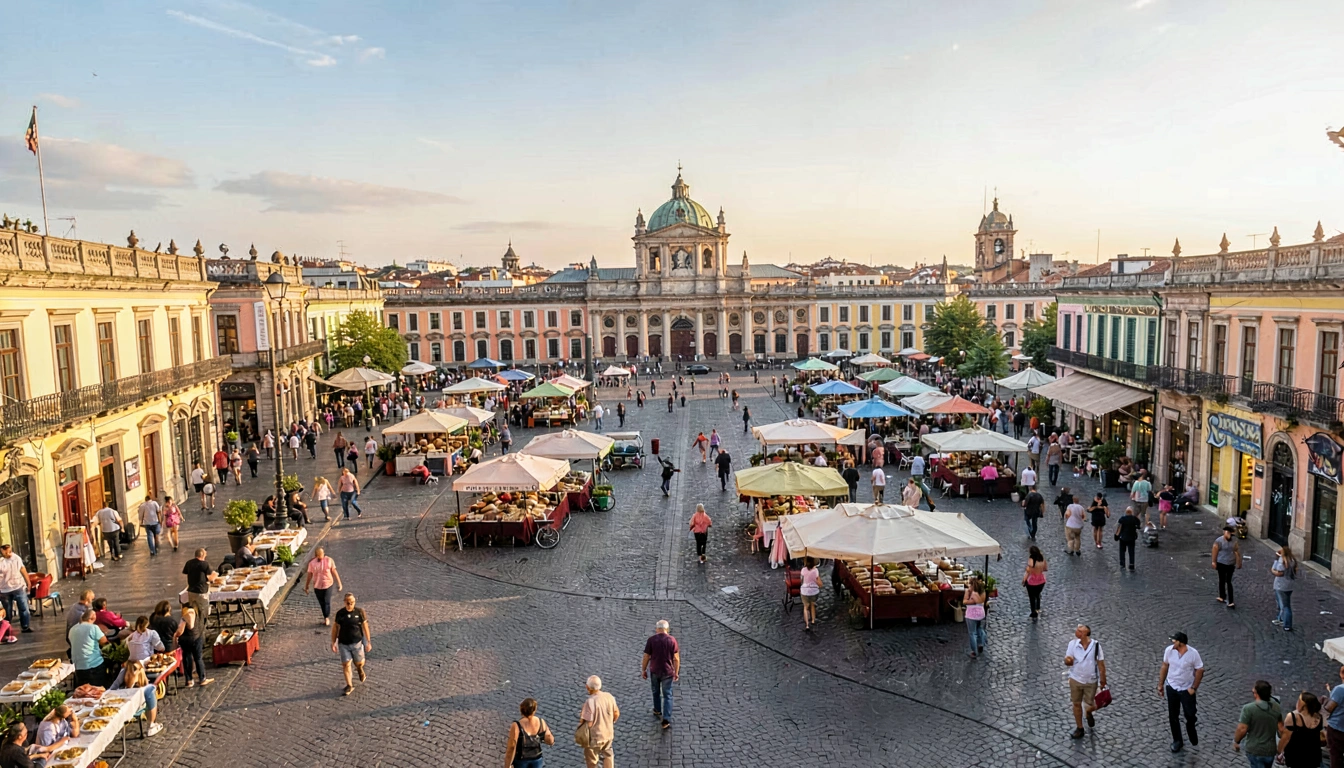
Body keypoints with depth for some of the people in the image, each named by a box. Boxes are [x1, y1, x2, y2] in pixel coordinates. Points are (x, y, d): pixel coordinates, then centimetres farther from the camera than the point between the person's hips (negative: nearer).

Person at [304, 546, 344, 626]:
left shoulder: (329, 560, -10)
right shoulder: (312, 563, -5)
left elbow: (334, 572, -5)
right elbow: (309, 575, 4)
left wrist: (339, 583, -5)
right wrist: (306, 586, 10)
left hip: (327, 584, -3)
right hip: (317, 586, 3)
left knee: (327, 602, -9)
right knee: (322, 603, 13)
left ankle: (327, 618, 4)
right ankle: (325, 618, 28)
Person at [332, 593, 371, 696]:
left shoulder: (359, 612, -9)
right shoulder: (340, 613, -6)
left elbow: (365, 627, -3)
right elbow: (335, 628, 3)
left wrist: (368, 642, -2)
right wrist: (333, 643, 2)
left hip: (357, 642, -1)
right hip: (343, 644, 1)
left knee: (359, 663, 11)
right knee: (346, 664, 0)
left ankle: (360, 670, 47)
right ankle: (349, 686, 14)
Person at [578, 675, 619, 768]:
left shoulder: (590, 702, -30)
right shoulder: (609, 696, -9)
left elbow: (588, 723, -26)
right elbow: (616, 714, 3)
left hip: (595, 737, -5)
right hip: (609, 733, 5)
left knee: (591, 759, 20)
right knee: (607, 754, 30)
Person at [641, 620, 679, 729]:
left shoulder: (651, 640, -10)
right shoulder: (672, 640, -9)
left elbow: (646, 657, -5)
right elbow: (676, 658, -7)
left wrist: (643, 670, 7)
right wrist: (676, 673, 3)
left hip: (654, 671, 1)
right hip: (668, 672, -1)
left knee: (656, 692, 25)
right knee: (667, 695, 6)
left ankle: (657, 710, 43)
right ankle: (666, 719, -2)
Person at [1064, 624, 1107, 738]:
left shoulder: (1096, 645, -14)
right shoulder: (1073, 644, -10)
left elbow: (1101, 664, -7)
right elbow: (1067, 661, -8)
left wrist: (1103, 680, -4)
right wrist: (1068, 660, -32)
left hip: (1091, 681, -1)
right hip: (1075, 679, 1)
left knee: (1090, 705, 11)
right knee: (1076, 704, 10)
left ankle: (1089, 713, 48)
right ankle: (1079, 728, 28)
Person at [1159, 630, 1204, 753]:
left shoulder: (1193, 654, -22)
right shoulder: (1169, 650, -13)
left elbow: (1200, 671, -10)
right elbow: (1165, 667, 0)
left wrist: (1194, 688, -11)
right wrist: (1160, 685, 4)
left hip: (1187, 689, -3)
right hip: (1171, 687, 3)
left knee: (1190, 715, 7)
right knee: (1173, 716, 10)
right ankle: (1177, 741, 27)